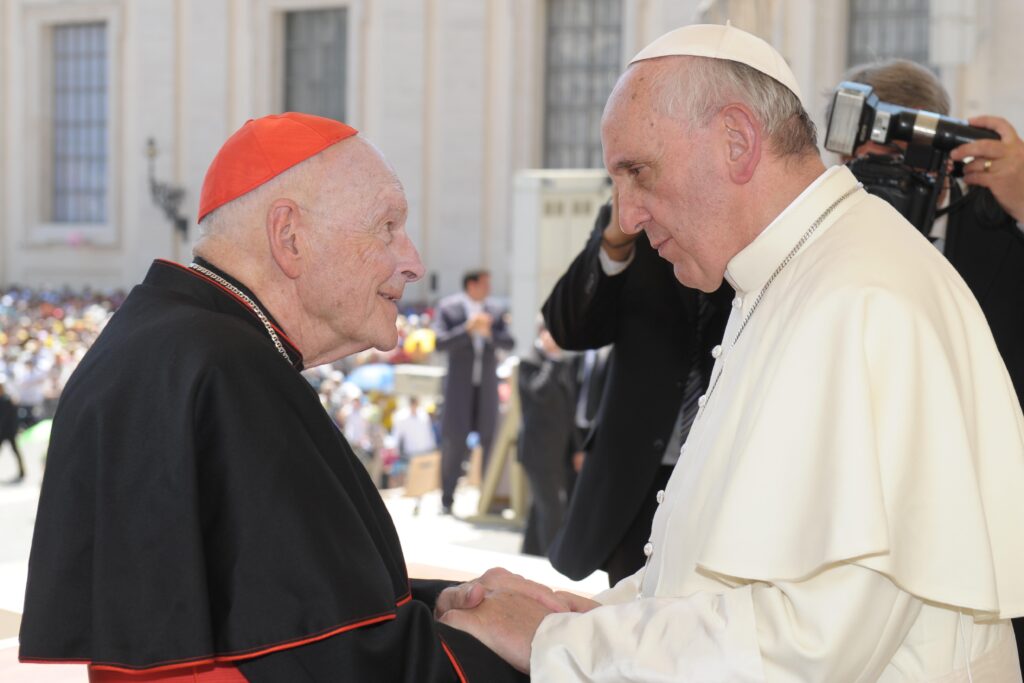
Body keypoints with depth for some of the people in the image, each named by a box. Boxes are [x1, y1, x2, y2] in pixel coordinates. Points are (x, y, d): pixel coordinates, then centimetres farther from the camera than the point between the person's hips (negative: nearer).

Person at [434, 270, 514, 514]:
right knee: (454, 441, -4)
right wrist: (468, 328, -21)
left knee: (491, 439, 0)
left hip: (486, 385, 3)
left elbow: (509, 342, -1)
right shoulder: (447, 308, -4)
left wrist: (489, 332, -18)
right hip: (459, 384, -3)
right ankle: (447, 499, 4)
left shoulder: (495, 310, 6)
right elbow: (441, 343, -13)